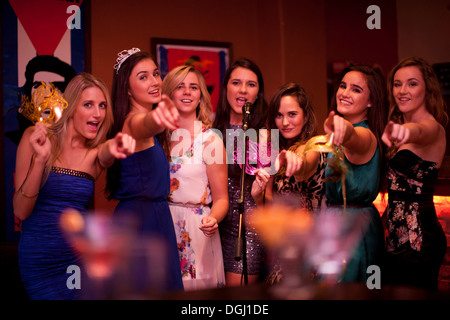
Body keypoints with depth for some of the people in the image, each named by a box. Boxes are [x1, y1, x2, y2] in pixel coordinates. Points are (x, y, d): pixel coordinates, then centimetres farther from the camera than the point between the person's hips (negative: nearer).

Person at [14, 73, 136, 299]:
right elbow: (21, 211, -9)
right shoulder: (34, 138, -4)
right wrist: (41, 159, -23)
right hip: (39, 259, -2)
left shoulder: (96, 154, 4)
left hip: (79, 256, 3)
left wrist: (115, 147, -47)